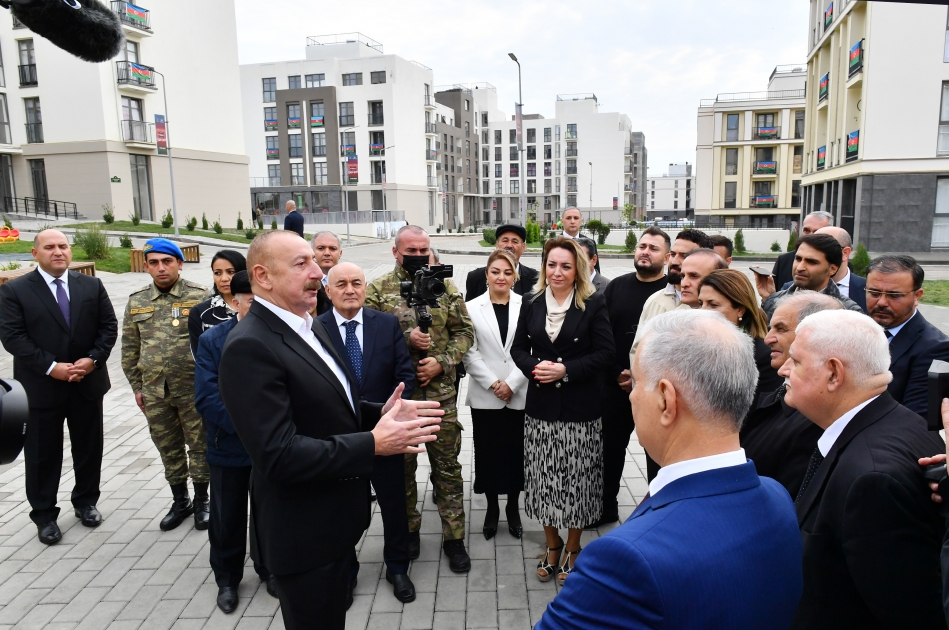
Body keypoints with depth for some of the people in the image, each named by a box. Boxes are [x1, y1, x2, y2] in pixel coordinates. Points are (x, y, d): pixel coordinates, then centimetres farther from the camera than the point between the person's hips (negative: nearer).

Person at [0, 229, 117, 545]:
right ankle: (44, 514, 23)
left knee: (89, 447, 14)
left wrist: (93, 359, -13)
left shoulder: (92, 286, 5)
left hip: (88, 382, 3)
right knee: (43, 453, 8)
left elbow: (109, 326, 2)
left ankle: (86, 501, 32)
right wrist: (51, 367, -18)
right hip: (40, 386, -3)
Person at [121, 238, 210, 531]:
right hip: (154, 390, 4)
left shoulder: (199, 296, -6)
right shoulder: (137, 301, 6)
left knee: (199, 446, 7)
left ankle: (201, 501, 25)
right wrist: (136, 387, 10)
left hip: (193, 388, -3)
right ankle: (180, 501, 32)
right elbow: (130, 348, 11)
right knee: (168, 449, 15)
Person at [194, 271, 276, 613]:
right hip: (229, 447, 0)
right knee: (227, 519, 15)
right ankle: (227, 579, 38)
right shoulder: (212, 340, -7)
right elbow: (207, 397, -14)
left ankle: (269, 569, 40)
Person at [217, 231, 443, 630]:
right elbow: (278, 455, -29)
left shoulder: (309, 326, 6)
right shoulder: (250, 347, -25)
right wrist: (372, 444, -27)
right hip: (303, 535, -9)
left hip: (335, 517, 9)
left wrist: (380, 412, -2)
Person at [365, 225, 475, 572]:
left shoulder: (446, 288, 5)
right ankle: (408, 529, 33)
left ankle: (454, 537, 21)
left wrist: (442, 361, -10)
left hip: (441, 393, 1)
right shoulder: (377, 290, 0)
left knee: (448, 466, 7)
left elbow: (464, 332, 4)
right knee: (402, 466, 13)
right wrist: (407, 338, -18)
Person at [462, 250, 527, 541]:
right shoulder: (472, 307, 0)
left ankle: (513, 507, 29)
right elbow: (469, 353, -3)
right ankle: (492, 508, 28)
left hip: (519, 395, 0)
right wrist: (493, 383, -10)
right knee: (488, 453, 8)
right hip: (484, 396, 0)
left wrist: (511, 384, -10)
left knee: (516, 452, 9)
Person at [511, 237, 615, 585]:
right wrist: (534, 368, -12)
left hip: (580, 409, -3)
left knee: (576, 479, 7)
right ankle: (552, 545, 30)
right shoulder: (532, 303, 5)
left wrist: (565, 370, -18)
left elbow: (605, 353, -9)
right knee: (544, 478, 9)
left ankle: (572, 548, 29)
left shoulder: (594, 304, -5)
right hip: (540, 407, 3)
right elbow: (518, 348, 9)